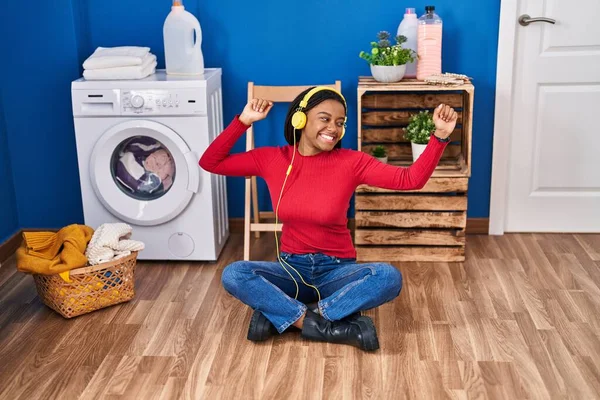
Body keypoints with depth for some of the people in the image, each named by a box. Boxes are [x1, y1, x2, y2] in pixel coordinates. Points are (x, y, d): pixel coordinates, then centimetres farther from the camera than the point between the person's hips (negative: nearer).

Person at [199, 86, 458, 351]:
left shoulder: (351, 162, -9)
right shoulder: (272, 159, -4)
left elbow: (411, 179, -15)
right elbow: (210, 163, -3)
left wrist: (440, 135, -27)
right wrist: (244, 120, -11)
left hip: (337, 270, -1)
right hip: (290, 268, 1)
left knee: (389, 277, -31)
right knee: (233, 275, -27)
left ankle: (279, 315, -25)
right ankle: (333, 326, -26)